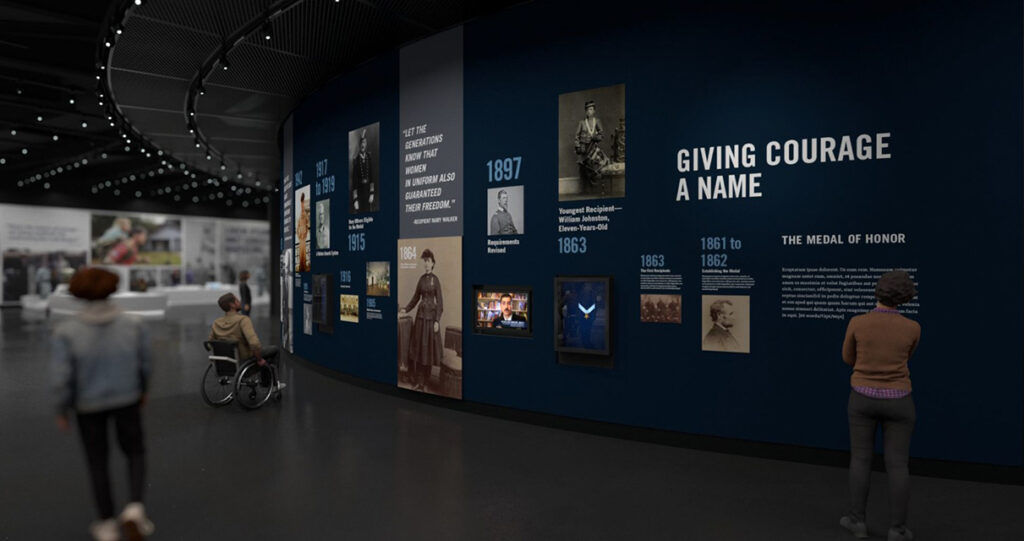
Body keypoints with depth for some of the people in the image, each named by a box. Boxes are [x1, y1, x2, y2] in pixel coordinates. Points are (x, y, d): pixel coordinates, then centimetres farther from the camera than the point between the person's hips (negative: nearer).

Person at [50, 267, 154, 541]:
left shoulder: (66, 332, -18)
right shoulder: (133, 325, -13)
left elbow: (61, 378, -16)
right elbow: (146, 363, -3)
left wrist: (62, 411, 0)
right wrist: (142, 390, 15)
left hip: (88, 405, 0)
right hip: (127, 399, 1)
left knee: (98, 463, 18)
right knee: (135, 453, 21)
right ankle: (135, 507, 1)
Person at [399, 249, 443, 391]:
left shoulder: (435, 280, -8)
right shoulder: (421, 279, 8)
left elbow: (439, 302, -9)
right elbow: (416, 298, 15)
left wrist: (437, 321, -14)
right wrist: (405, 309, 5)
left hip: (431, 316, -5)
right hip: (421, 315, 5)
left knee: (428, 347, 1)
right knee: (418, 346, 6)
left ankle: (425, 381, 12)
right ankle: (417, 380, 15)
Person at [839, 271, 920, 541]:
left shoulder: (857, 323, -12)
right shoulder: (912, 328, -8)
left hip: (864, 398, 0)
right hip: (897, 401, 1)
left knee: (860, 458, 12)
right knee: (898, 465, 10)